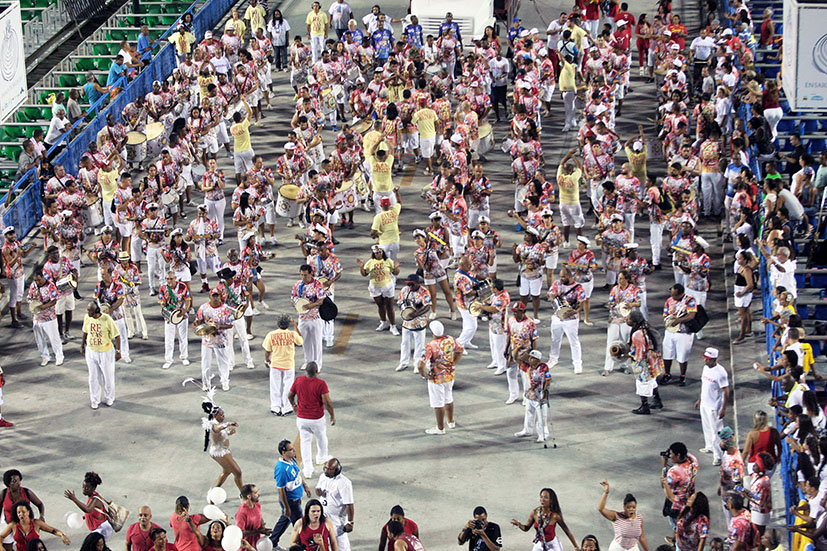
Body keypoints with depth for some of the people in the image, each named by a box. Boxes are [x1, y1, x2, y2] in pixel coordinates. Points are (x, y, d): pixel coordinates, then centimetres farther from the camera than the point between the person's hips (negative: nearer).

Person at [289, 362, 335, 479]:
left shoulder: (298, 381, -9)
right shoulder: (321, 384, -21)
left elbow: (290, 396, 4)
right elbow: (327, 402, -21)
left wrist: (294, 405, 24)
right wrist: (332, 415, -6)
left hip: (301, 418, 2)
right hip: (317, 418, -2)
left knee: (305, 441, 12)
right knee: (321, 437, 26)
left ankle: (307, 470, 10)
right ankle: (322, 457, 49)